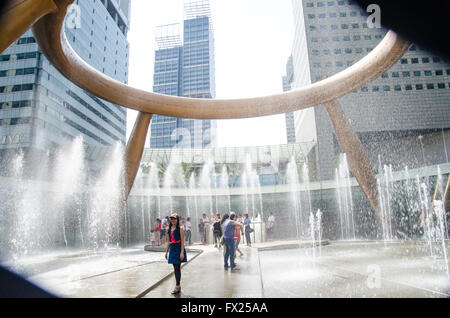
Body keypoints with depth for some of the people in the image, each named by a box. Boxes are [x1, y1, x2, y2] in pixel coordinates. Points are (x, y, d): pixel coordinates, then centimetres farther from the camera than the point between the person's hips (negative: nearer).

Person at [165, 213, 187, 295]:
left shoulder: (180, 229, -6)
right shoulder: (169, 229, 11)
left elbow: (182, 241, -11)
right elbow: (168, 242, 16)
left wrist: (182, 252, -17)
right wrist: (166, 252, 15)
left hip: (178, 249, -6)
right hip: (172, 249, 6)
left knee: (177, 267, -7)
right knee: (175, 268, 10)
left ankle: (177, 287, -2)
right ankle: (178, 286, 19)